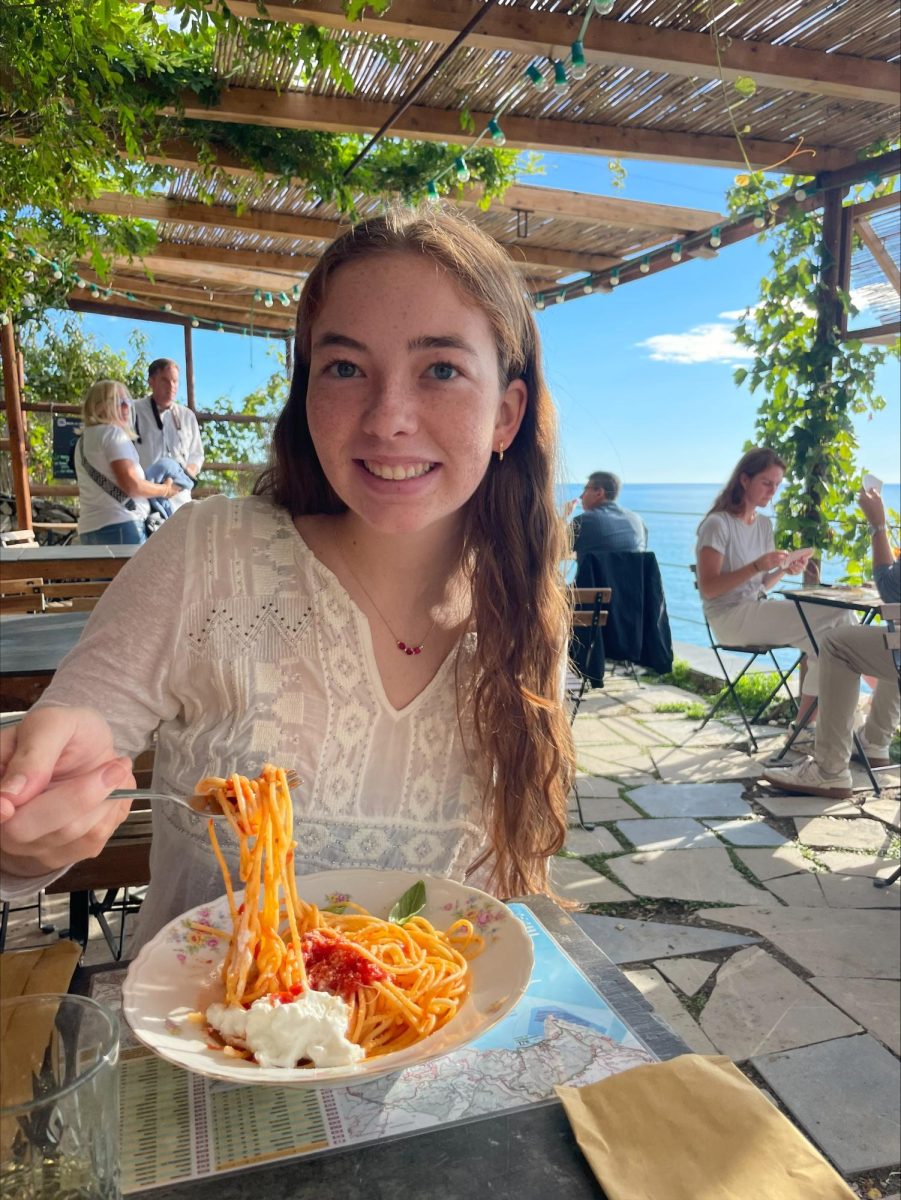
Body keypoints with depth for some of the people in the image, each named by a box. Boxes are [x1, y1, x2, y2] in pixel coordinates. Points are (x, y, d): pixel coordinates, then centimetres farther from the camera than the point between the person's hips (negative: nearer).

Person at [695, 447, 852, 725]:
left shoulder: (764, 524, 14)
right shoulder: (718, 524, -9)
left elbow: (761, 586, 16)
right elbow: (707, 588, -15)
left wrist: (784, 570, -4)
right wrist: (756, 566, -25)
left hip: (759, 609, 7)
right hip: (730, 618, -7)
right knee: (836, 617, -18)